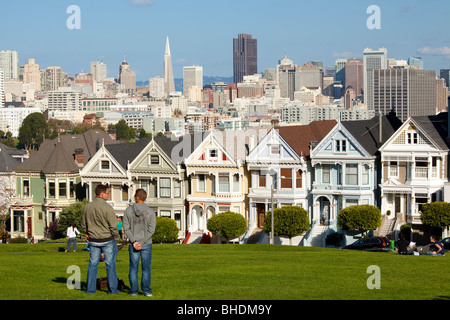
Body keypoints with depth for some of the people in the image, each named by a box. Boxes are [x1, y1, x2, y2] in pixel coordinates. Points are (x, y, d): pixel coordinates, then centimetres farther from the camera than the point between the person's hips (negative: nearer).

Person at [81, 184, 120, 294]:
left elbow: (84, 224, 10)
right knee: (110, 265, 5)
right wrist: (116, 238, 0)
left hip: (93, 240, 4)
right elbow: (113, 226, -16)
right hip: (107, 240, -4)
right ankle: (112, 289, 9)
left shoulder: (87, 207, 0)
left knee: (93, 264, 11)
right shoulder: (107, 208, -17)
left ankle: (90, 289, 12)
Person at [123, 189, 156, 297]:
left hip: (133, 244, 1)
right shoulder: (150, 212, -6)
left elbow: (126, 228, -7)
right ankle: (146, 290, 5)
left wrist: (134, 241, -9)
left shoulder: (128, 211, -3)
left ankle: (134, 290, 7)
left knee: (133, 268, 8)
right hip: (146, 244, -1)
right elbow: (151, 230, -11)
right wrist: (142, 242, -10)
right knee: (146, 268, 6)